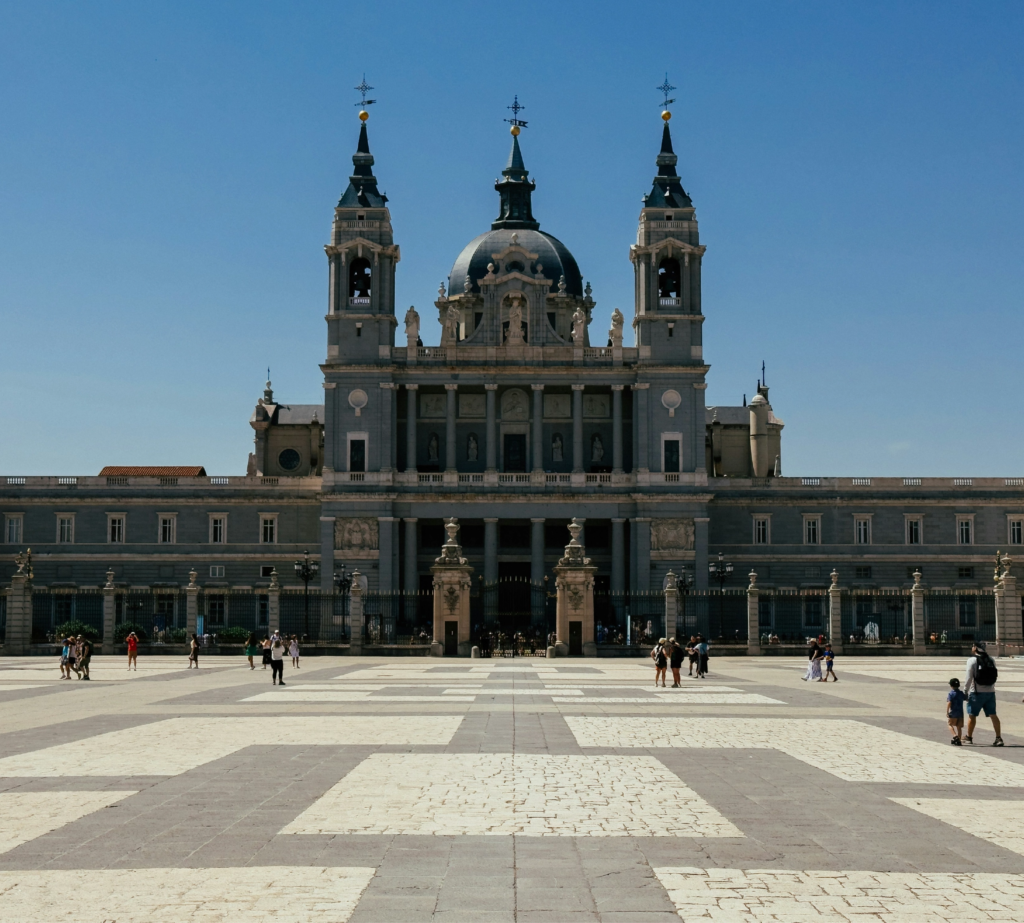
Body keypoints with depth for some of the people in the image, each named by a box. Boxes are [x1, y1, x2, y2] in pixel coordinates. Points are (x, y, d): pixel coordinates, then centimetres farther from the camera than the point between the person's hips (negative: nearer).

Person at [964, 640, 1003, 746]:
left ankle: (969, 737, 14)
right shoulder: (991, 660, 9)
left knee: (972, 715, 6)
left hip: (977, 692, -5)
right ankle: (998, 738, 1)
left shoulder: (972, 660, -9)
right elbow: (995, 675, 11)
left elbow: (969, 678, -12)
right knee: (993, 715, 6)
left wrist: (965, 691, -7)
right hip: (990, 692, 5)